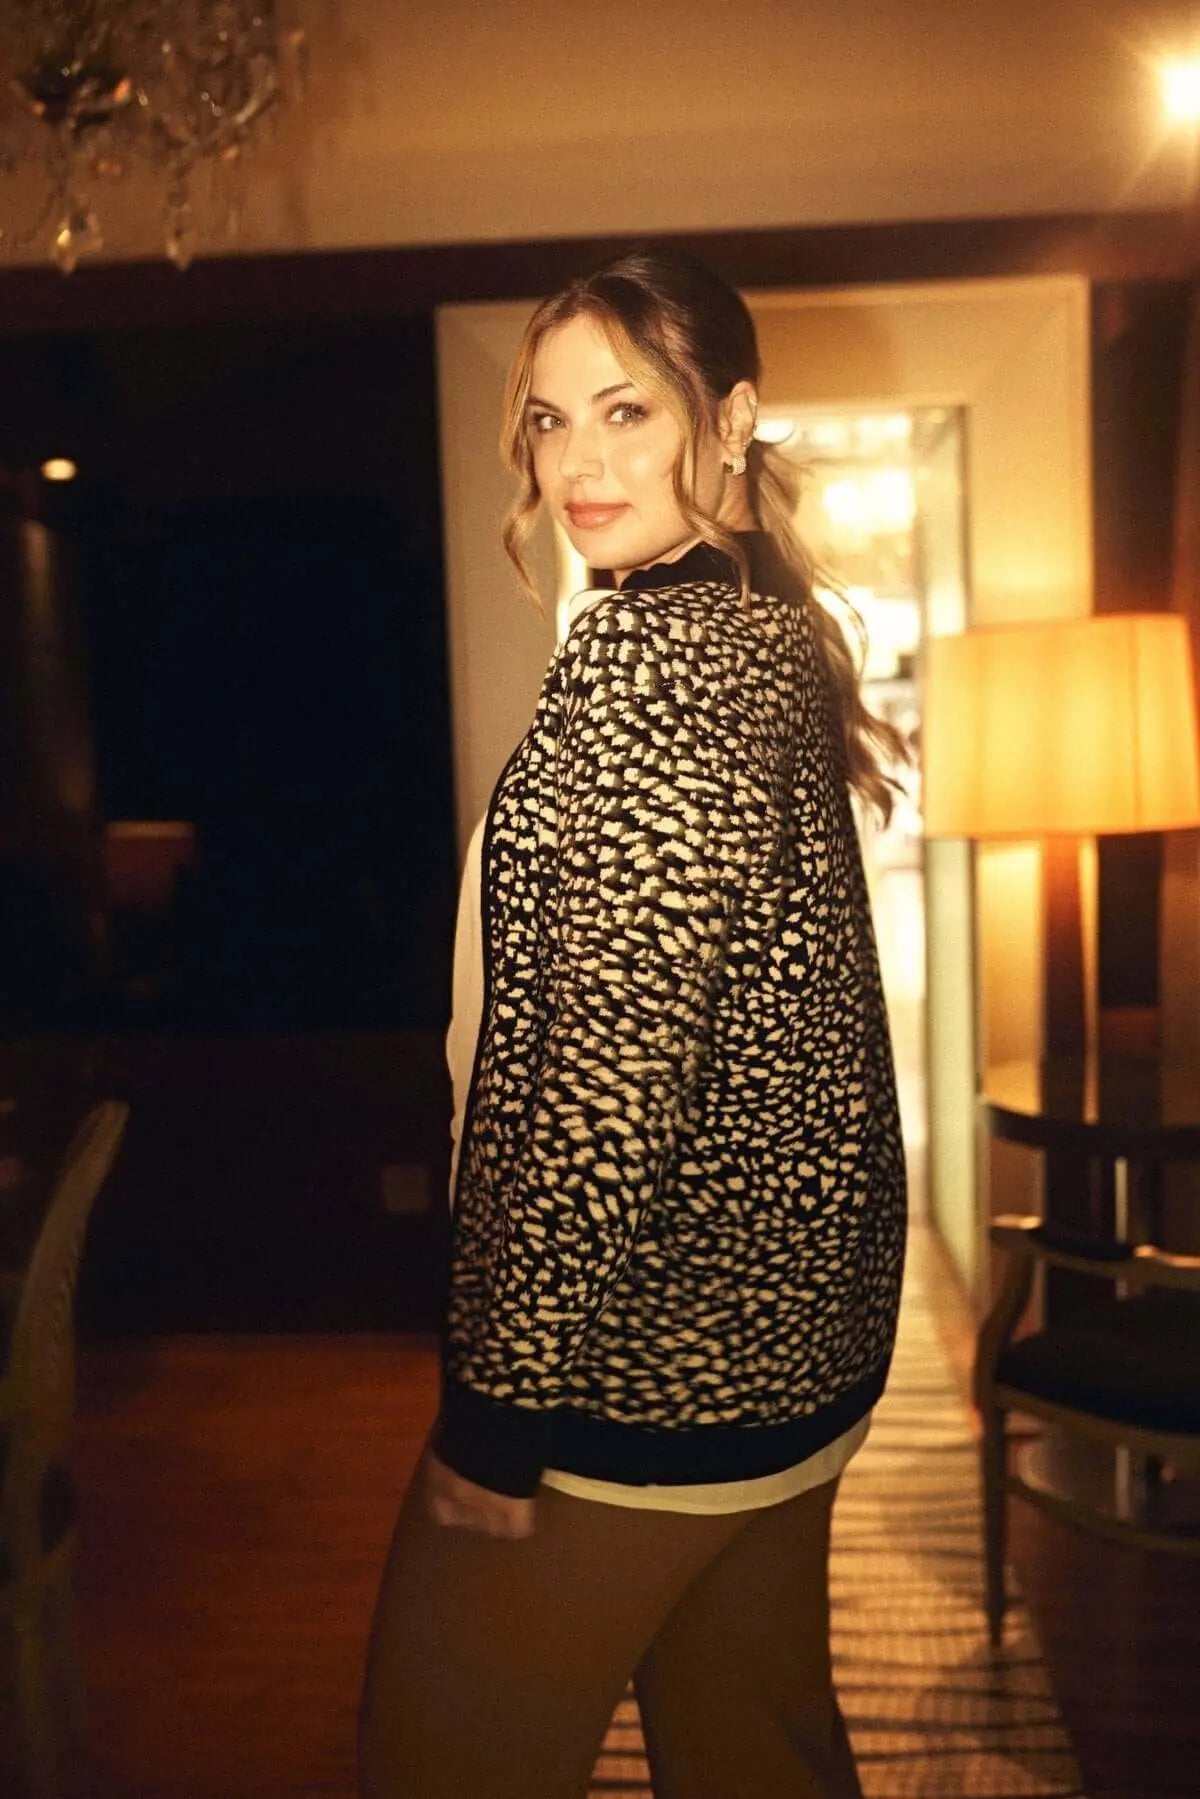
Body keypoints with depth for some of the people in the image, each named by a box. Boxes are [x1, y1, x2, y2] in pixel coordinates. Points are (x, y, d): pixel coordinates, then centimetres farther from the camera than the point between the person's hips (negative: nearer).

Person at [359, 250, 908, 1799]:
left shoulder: (646, 650, -20)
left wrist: (497, 1408, -18)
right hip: (786, 1320, 10)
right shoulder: (773, 632, 10)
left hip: (645, 1349, -9)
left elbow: (616, 1057, -25)